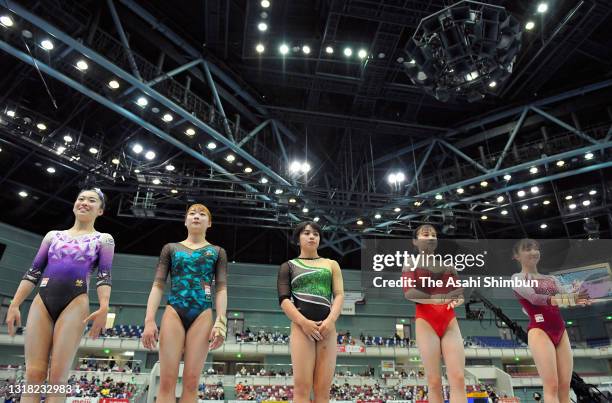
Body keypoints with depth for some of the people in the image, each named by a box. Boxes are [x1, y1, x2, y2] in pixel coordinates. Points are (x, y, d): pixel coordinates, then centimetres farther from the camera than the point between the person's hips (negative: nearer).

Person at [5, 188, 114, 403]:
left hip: (75, 303, -3)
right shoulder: (53, 235, 22)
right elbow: (33, 272, 18)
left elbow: (104, 276, 0)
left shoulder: (103, 239, 13)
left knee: (57, 376, -9)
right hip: (42, 301, 3)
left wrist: (104, 307, -16)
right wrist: (14, 305, 6)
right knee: (33, 374, -4)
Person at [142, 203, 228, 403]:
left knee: (191, 380, -4)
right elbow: (158, 285, 8)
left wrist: (221, 322, -7)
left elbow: (221, 289, 6)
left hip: (202, 315, 0)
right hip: (174, 312, 0)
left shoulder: (217, 252, 14)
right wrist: (149, 320, -4)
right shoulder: (171, 248, 15)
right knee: (167, 380, -6)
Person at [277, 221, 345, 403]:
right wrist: (304, 322, -14)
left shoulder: (331, 264, 19)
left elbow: (339, 294, 8)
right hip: (301, 325, -2)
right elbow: (283, 299, 2)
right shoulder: (289, 266, 14)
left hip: (327, 327, 2)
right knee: (302, 386, -9)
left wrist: (330, 320, -11)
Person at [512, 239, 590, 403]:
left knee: (565, 387, 2)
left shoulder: (551, 278, 22)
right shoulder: (518, 278, 4)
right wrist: (559, 299, -30)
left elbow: (566, 296, 4)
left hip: (561, 332, 6)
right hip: (539, 331, -6)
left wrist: (578, 297, -20)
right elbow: (533, 298, -14)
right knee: (551, 386, -12)